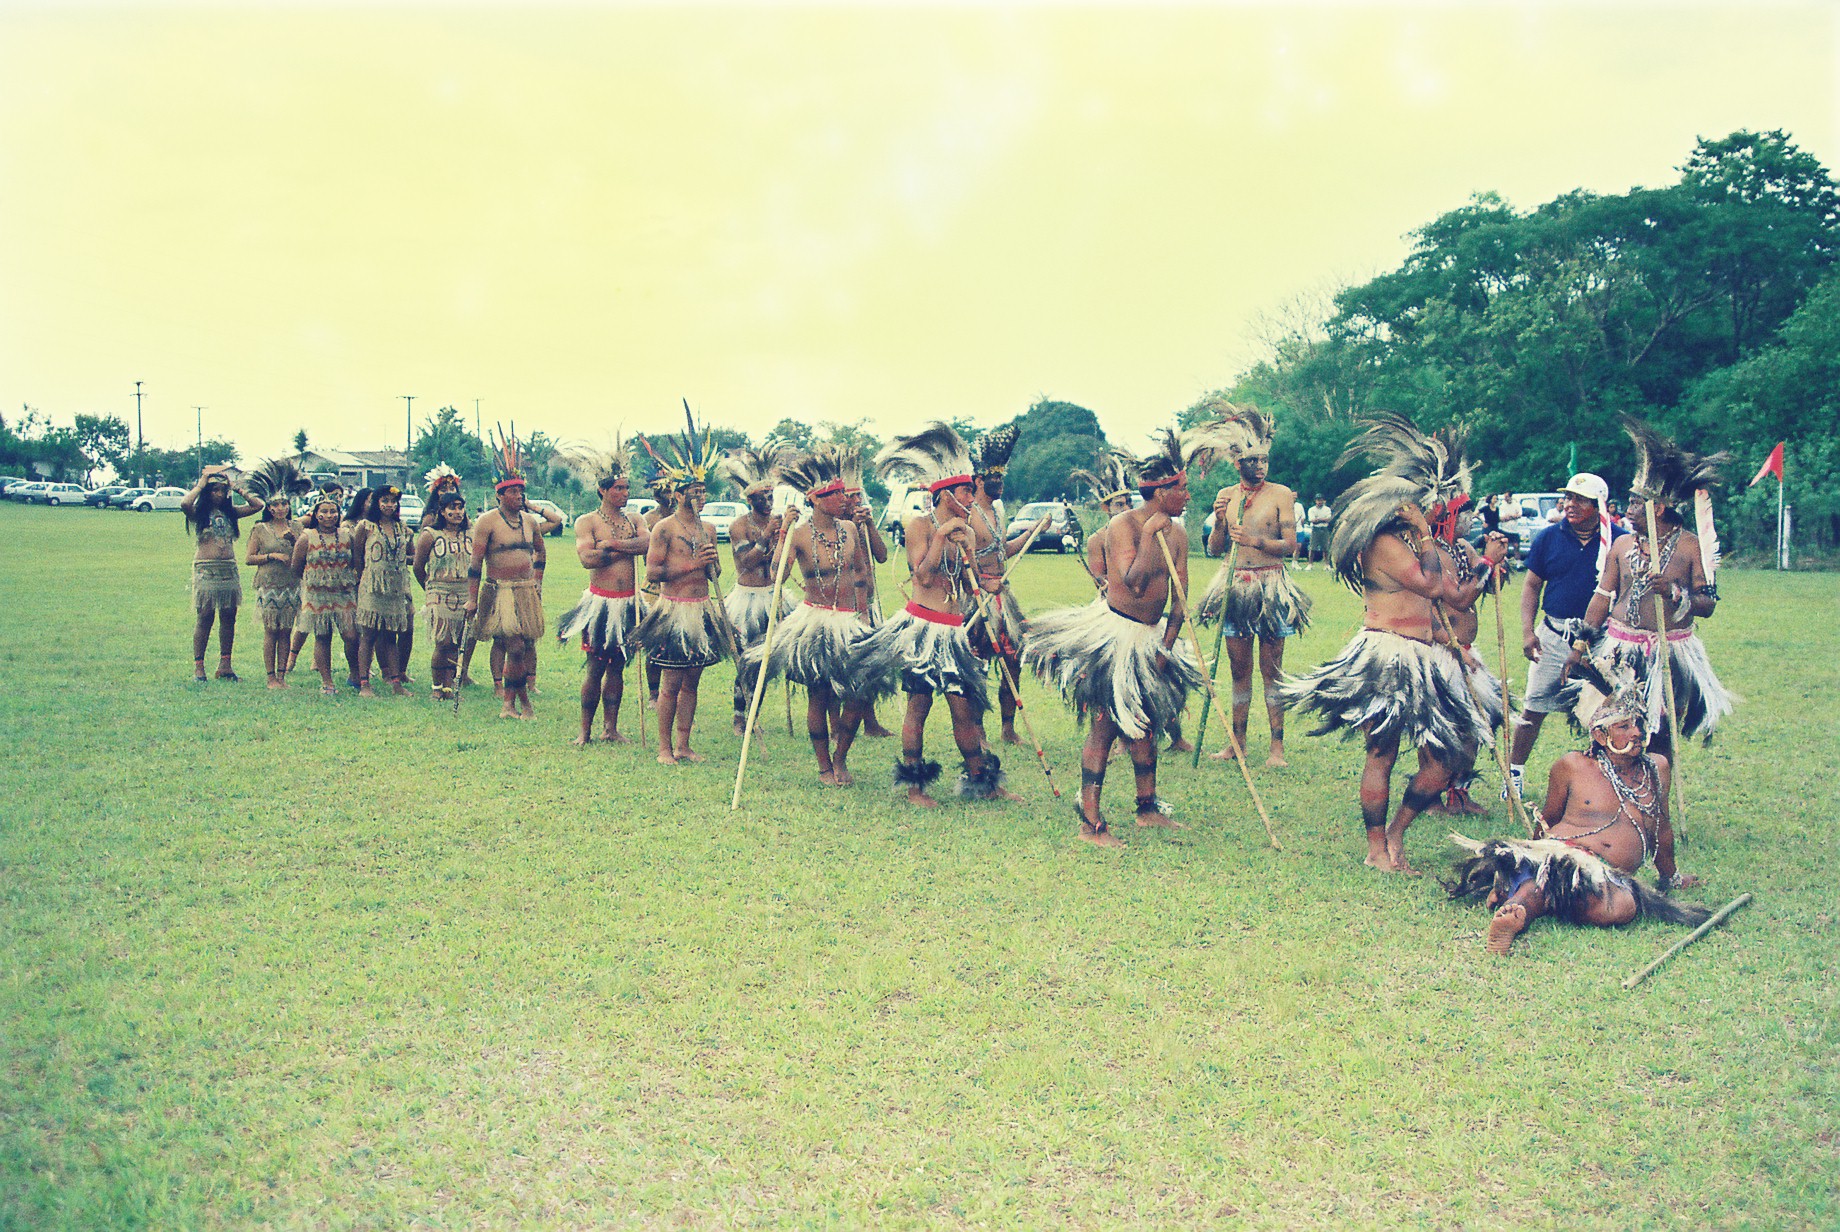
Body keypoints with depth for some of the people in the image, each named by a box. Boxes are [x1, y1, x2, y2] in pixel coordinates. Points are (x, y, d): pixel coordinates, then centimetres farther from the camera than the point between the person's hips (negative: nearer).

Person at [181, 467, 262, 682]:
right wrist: (199, 485, -6)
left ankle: (225, 665, 11)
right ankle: (198, 666, 1)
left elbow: (257, 506, 11)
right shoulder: (198, 513, 0)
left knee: (228, 617, 5)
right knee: (204, 618, -4)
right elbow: (184, 504, -21)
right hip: (206, 569, -4)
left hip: (229, 569, 5)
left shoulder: (230, 512, 13)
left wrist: (238, 489, 10)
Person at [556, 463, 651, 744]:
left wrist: (612, 544, -16)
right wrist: (628, 550, -9)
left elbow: (649, 542, -9)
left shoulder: (633, 521, 12)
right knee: (596, 668, -1)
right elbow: (587, 559, -17)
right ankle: (585, 731, 9)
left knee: (617, 667, 9)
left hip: (628, 603, 4)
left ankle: (610, 729, 16)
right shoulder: (586, 522, -1)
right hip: (600, 602, -4)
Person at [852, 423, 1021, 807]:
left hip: (952, 631, 6)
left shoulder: (963, 530, 15)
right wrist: (942, 537, -14)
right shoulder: (920, 525, -4)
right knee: (918, 706, -2)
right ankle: (914, 788, 7)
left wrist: (968, 547, -1)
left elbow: (972, 586, 13)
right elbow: (924, 576, -15)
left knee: (965, 709, 6)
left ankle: (982, 783, 14)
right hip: (922, 627, -6)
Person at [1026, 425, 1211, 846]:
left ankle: (1148, 808, 30)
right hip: (1113, 636, -8)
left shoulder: (1177, 534, 5)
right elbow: (1134, 583, -29)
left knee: (1145, 724, 17)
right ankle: (1090, 823, -2)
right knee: (1104, 727, -7)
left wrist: (1167, 647, -3)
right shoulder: (1122, 526, -17)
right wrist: (1150, 535, -24)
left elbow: (1178, 597, 6)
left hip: (1149, 638, 8)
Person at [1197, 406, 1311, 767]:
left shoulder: (1280, 494, -2)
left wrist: (1256, 540, -21)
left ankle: (1277, 745, 4)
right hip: (1234, 587, 3)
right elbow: (1214, 549, 8)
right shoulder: (1226, 496, 8)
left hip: (1270, 586, -3)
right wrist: (1219, 521, -9)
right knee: (1239, 668, 10)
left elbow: (1290, 544, -7)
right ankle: (1238, 740, 19)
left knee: (1271, 669, -1)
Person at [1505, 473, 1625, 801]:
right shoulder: (1549, 537, 3)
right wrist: (1527, 631, -2)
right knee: (1533, 710, 5)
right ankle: (1515, 773, 17)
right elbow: (1532, 586, 9)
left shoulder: (1619, 540, -2)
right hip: (1554, 636, 1)